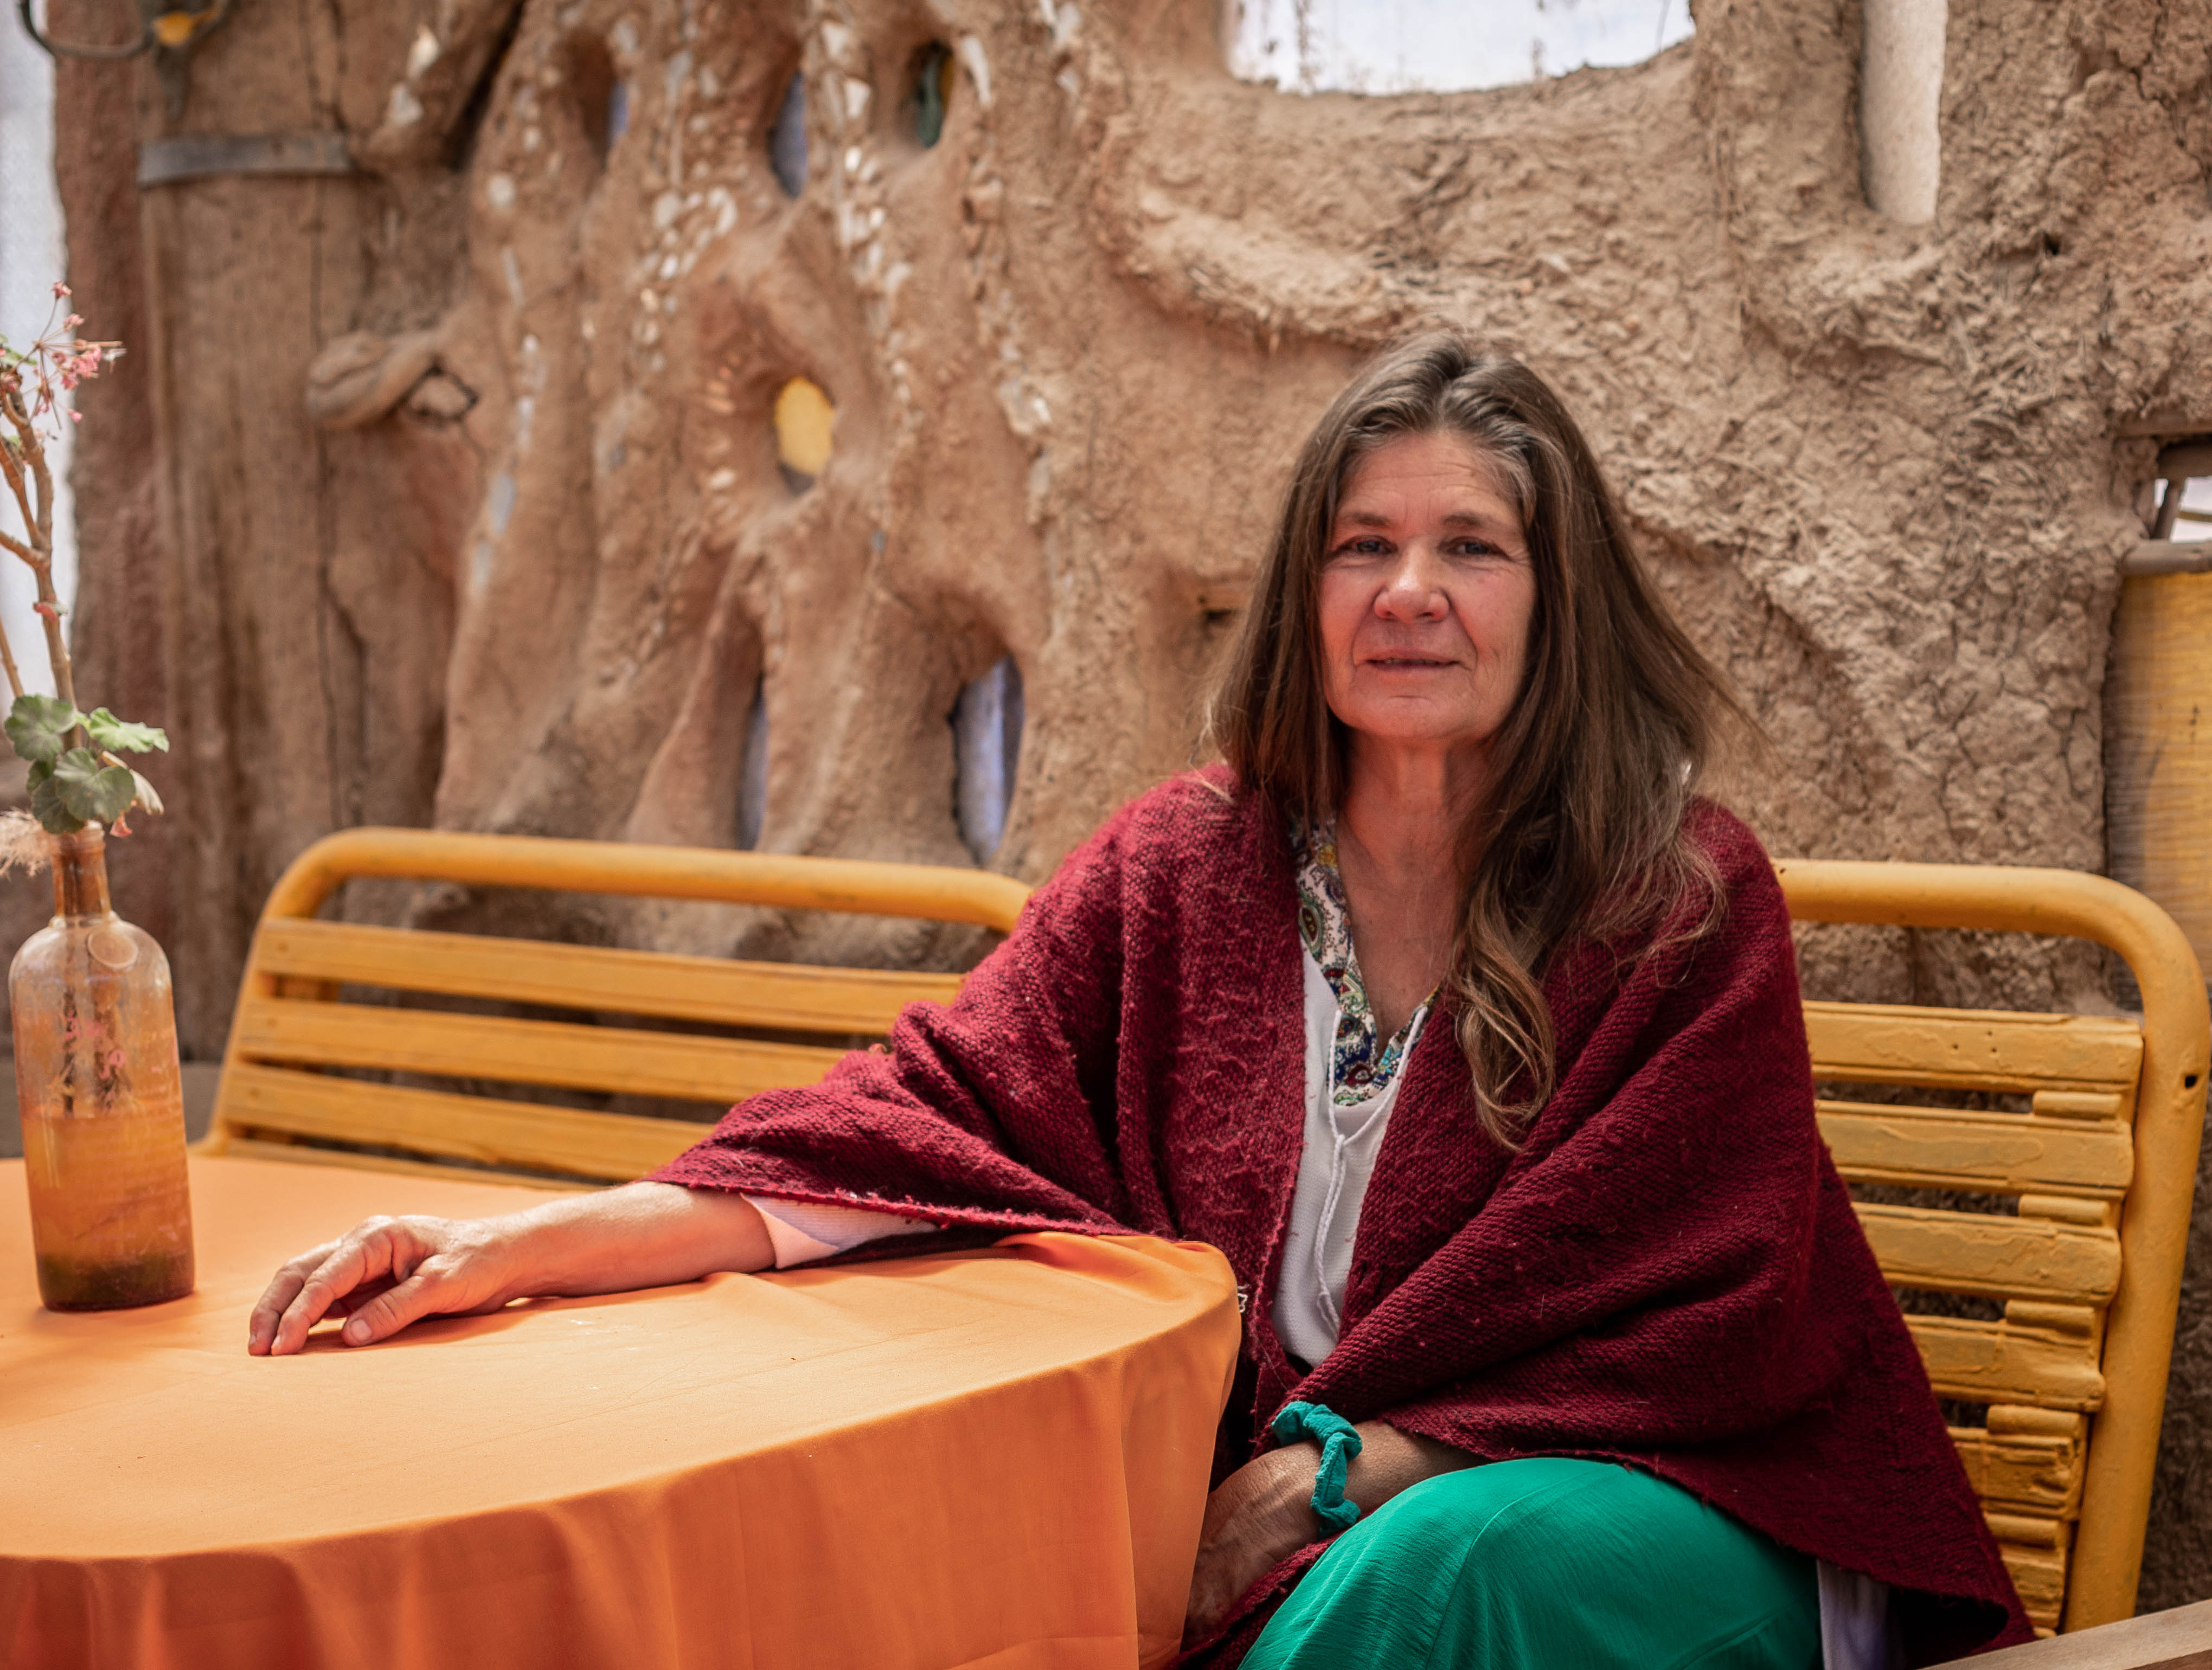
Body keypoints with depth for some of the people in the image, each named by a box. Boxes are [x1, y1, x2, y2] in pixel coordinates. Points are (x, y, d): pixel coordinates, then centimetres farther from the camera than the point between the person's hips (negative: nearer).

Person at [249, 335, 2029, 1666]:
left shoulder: (1688, 905, -4)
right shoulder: (1183, 866, 6)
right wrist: (529, 1244, -14)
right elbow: (929, 1119, 0)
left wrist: (1318, 1482, -18)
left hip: (1629, 1500, -2)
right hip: (1250, 1526, 3)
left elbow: (1676, 1313, -8)